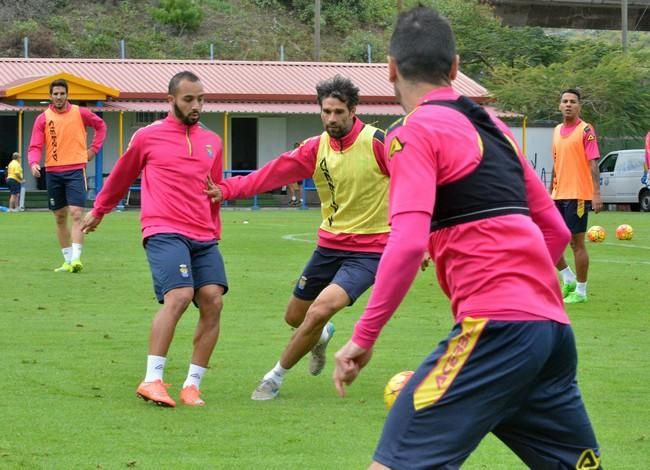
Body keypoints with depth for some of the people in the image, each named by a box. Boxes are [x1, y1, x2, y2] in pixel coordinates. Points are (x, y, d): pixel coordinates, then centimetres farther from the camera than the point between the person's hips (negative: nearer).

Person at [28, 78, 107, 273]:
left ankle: (76, 258, -19)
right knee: (60, 217, 7)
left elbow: (100, 125, 19)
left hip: (75, 170, -2)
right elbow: (35, 146, -4)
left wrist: (94, 149, 10)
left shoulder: (79, 113, 2)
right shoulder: (43, 118, 2)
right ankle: (67, 260, 15)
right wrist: (34, 163, -23)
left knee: (76, 214, -14)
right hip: (53, 173, 2)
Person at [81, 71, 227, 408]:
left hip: (203, 238, 5)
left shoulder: (212, 142, 16)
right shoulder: (149, 137, 5)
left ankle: (192, 385, -2)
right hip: (165, 232, -5)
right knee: (178, 296, -24)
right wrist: (98, 211, 29)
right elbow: (121, 176, 19)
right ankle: (152, 381, -21)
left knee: (213, 302, -10)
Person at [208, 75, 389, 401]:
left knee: (321, 310, -24)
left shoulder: (377, 143, -16)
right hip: (329, 246, 6)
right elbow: (272, 174, -6)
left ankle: (276, 377, -4)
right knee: (295, 317, 15)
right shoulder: (316, 148, -2)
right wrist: (227, 189, -18)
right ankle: (321, 336, 54)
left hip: (369, 250, -6)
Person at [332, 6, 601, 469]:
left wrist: (363, 337, -11)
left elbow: (408, 244, -16)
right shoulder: (493, 126, 20)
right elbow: (555, 229, 24)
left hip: (498, 325, -8)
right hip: (553, 323, 8)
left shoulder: (414, 132, -2)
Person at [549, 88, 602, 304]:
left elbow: (593, 164, -12)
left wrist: (596, 193, -19)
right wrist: (551, 191, 20)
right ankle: (569, 279, 21)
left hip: (577, 195, -7)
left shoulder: (586, 130, -7)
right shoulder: (557, 131, 13)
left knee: (577, 243, -2)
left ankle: (580, 291, 7)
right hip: (558, 195, 7)